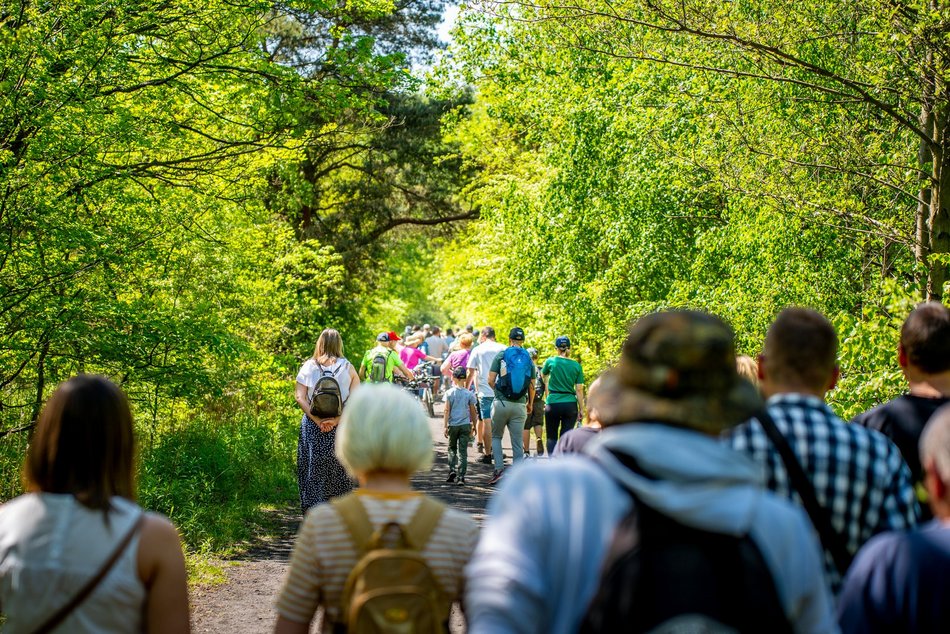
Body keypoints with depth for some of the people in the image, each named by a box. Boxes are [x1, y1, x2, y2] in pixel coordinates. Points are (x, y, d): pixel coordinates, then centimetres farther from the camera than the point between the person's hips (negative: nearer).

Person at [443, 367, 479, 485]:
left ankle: (452, 470, 1)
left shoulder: (449, 393, -2)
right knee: (463, 451, 2)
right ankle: (461, 476, -3)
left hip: (453, 425, 0)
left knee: (452, 449, 17)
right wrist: (474, 425, 16)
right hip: (465, 425, 0)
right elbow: (473, 412, 5)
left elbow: (447, 411, -6)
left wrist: (445, 426, -4)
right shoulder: (469, 394, 0)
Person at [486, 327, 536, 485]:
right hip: (520, 405, 2)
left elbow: (491, 380, -5)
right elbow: (532, 386, 7)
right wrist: (530, 404, 21)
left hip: (501, 402, -2)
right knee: (517, 442, 6)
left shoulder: (501, 355, -1)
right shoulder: (528, 359, 6)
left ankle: (499, 469, -2)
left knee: (496, 436, 14)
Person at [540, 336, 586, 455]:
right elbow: (579, 390, 1)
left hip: (553, 404, -1)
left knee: (552, 437, 9)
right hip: (570, 404, 1)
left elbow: (543, 375, 19)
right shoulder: (576, 366, 2)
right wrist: (581, 409, 7)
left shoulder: (551, 361, -2)